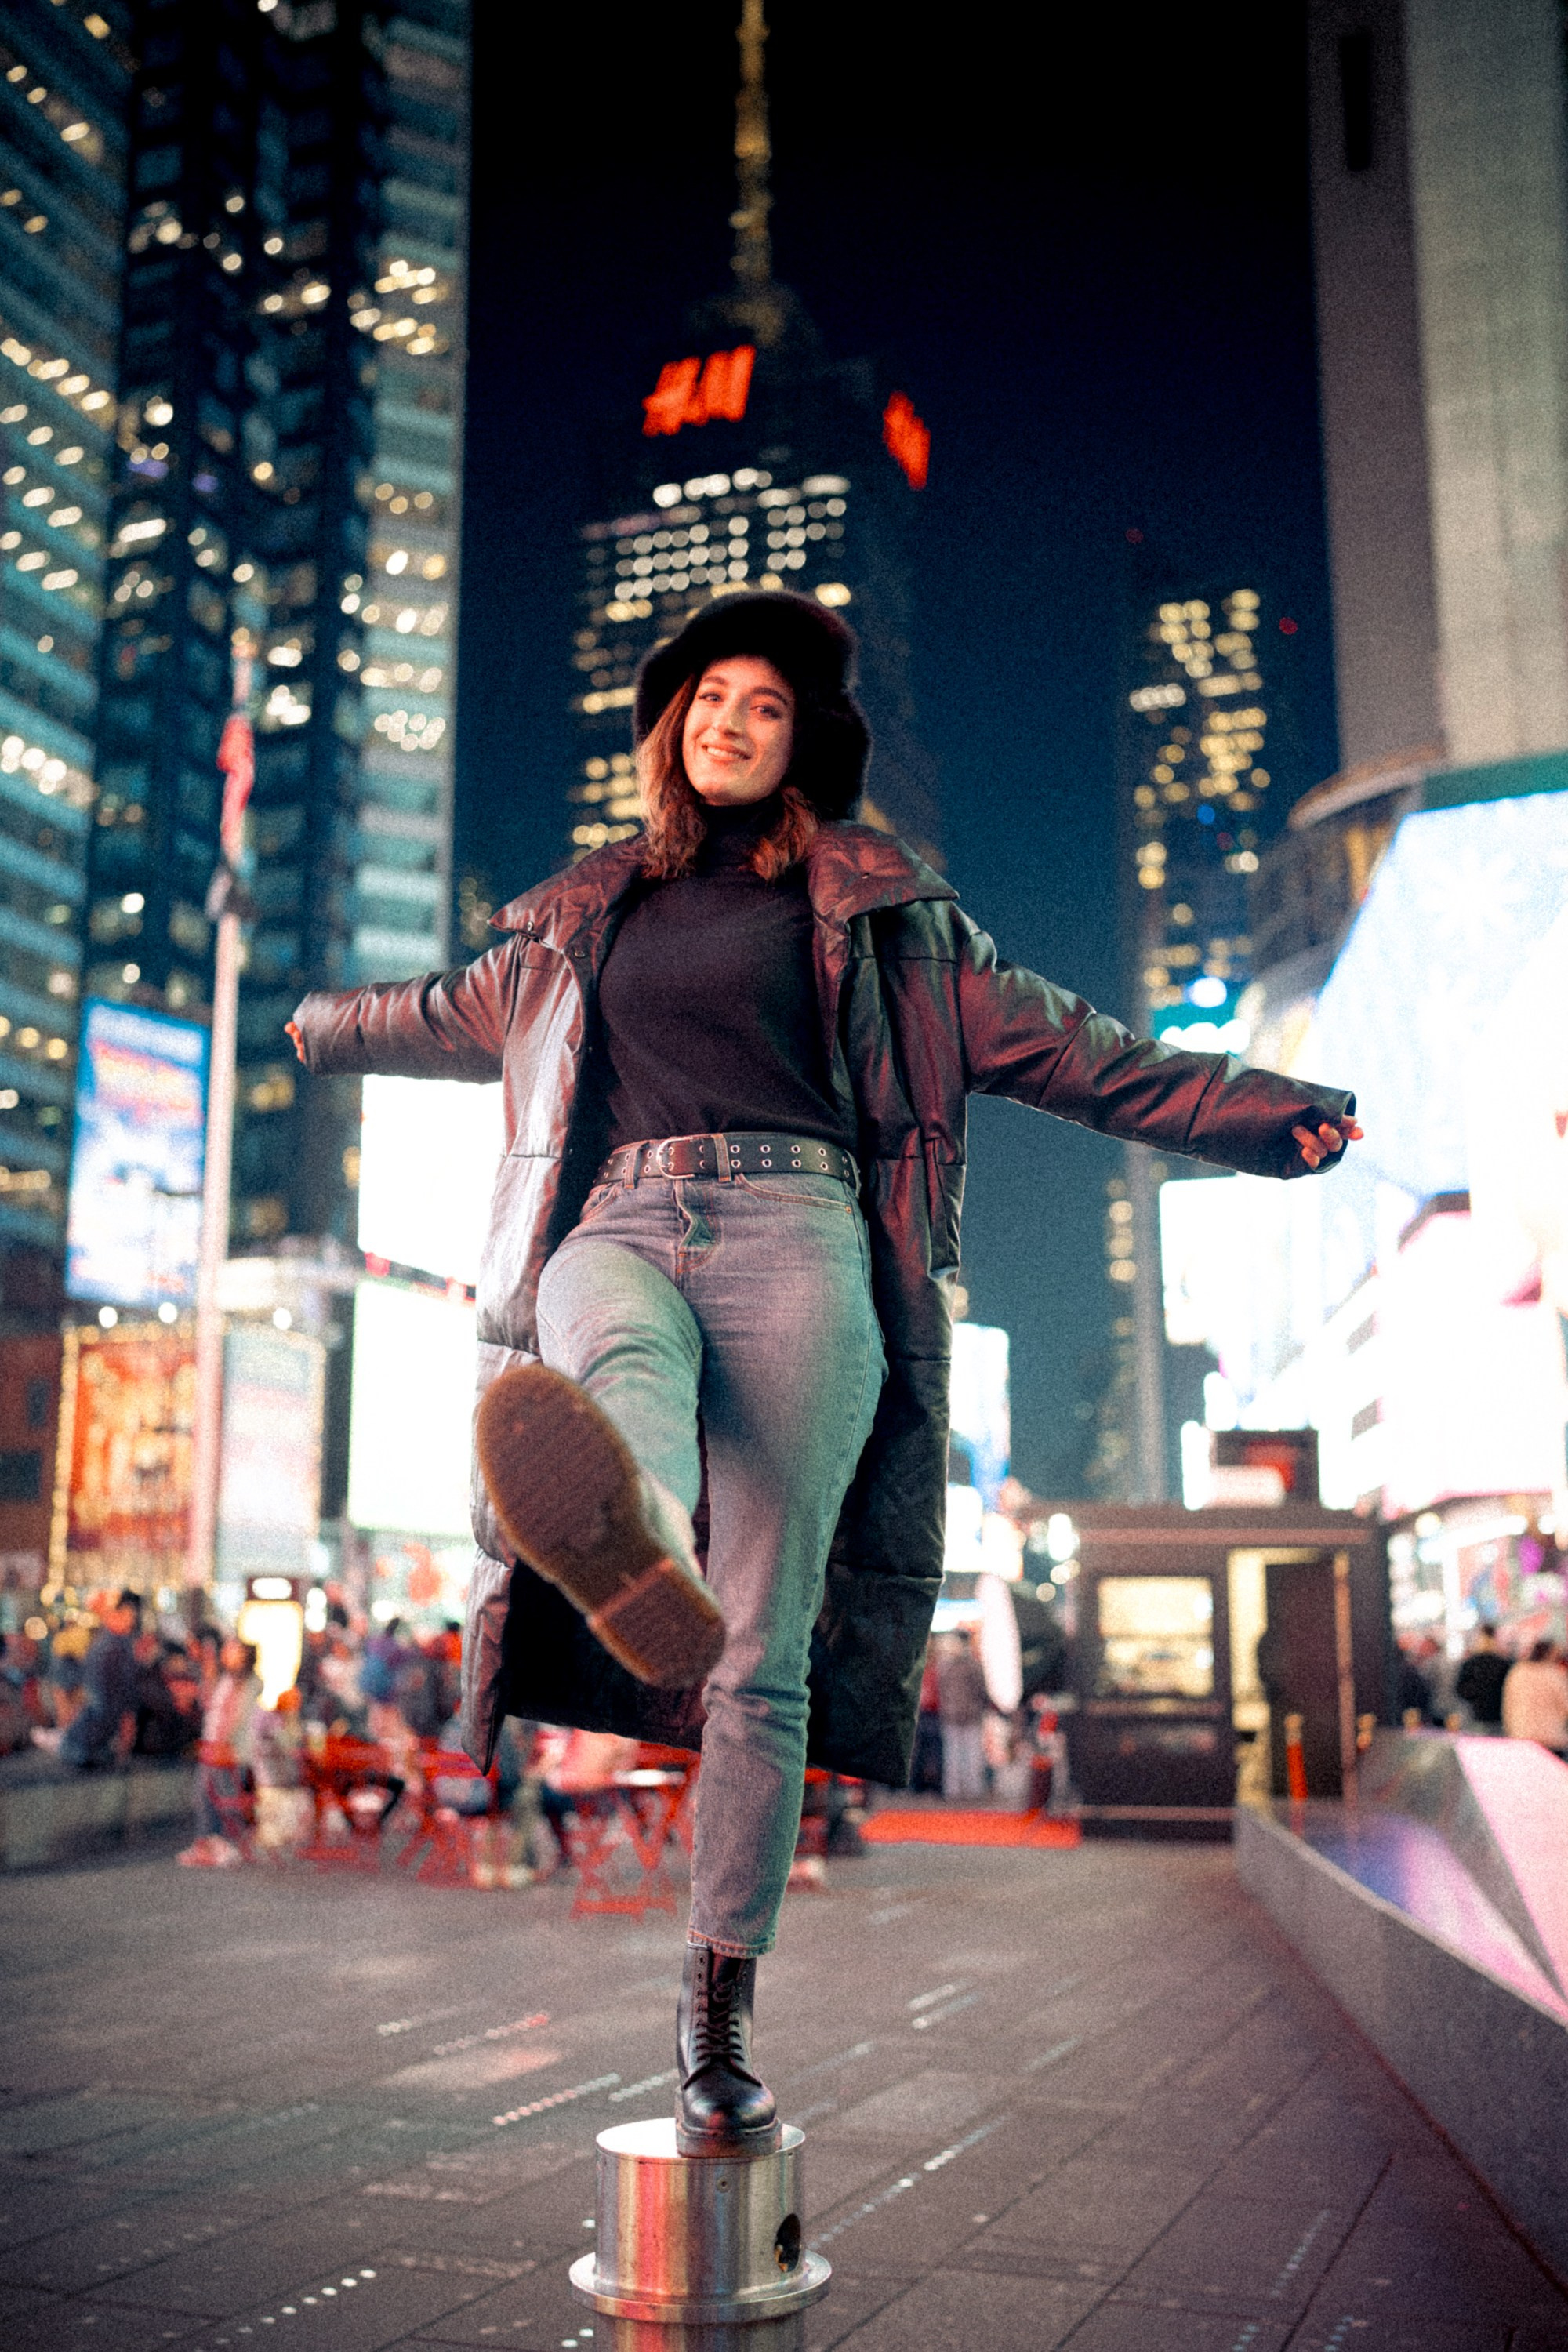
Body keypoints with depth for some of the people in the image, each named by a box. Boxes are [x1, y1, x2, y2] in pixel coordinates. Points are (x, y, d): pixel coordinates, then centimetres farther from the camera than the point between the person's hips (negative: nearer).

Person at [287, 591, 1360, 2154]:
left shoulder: (875, 910, 20)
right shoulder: (578, 924, 27)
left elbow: (1060, 1048, 17)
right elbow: (450, 1017, 46)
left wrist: (1259, 1115, 11)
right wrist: (320, 1027, 63)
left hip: (795, 1235, -1)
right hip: (616, 1226, 2)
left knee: (763, 1656, -12)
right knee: (622, 1369, -39)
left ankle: (715, 2024, -6)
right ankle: (635, 1556, -73)